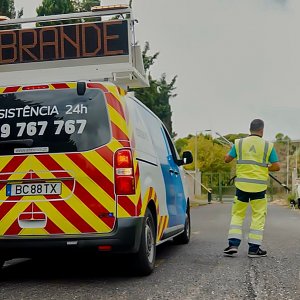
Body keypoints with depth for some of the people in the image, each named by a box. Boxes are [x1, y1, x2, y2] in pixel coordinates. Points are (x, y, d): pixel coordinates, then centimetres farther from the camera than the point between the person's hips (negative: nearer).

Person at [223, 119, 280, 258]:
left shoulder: (239, 143, 2)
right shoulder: (268, 146, -2)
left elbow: (227, 159, 10)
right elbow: (277, 167, -2)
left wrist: (229, 152, 30)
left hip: (242, 185, 2)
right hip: (259, 186, -1)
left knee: (237, 214, 13)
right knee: (258, 216, 8)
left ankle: (233, 244, 4)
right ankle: (254, 248, 8)